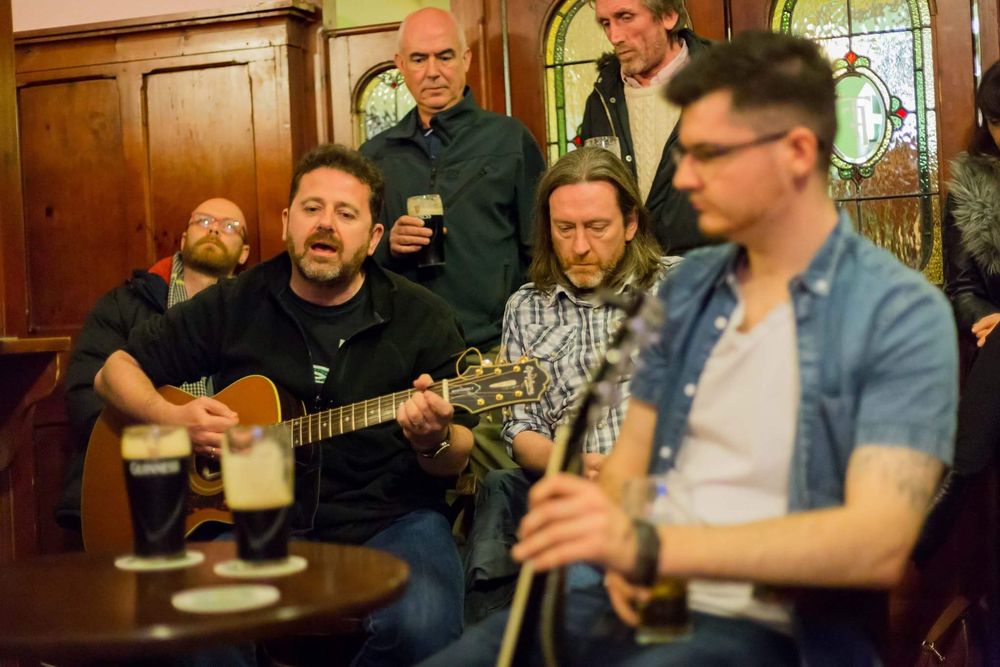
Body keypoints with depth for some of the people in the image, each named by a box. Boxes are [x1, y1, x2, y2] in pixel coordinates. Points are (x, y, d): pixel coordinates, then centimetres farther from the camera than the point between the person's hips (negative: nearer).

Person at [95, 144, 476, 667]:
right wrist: (170, 418, -9)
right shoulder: (235, 305, 5)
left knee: (421, 623, -31)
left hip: (389, 521, 0)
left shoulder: (422, 318, 2)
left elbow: (457, 461, 4)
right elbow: (116, 371, 13)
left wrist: (436, 442, -21)